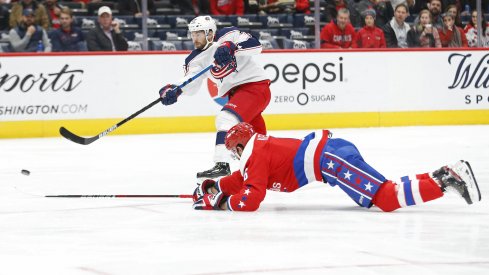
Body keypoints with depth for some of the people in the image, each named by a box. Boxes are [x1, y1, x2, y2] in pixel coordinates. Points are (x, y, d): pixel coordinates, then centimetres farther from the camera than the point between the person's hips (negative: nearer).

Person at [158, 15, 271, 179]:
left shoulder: (229, 35, -12)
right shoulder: (196, 59, 5)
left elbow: (255, 45, -24)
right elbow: (191, 84, -7)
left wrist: (231, 48, -38)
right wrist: (174, 91, -26)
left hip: (255, 84, -8)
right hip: (233, 93, 8)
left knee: (226, 119, -25)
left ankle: (222, 165, -31)